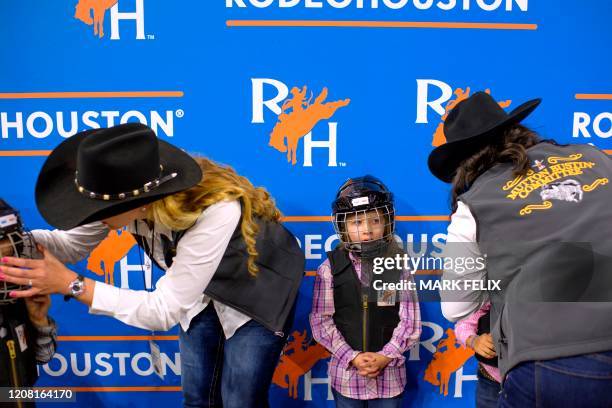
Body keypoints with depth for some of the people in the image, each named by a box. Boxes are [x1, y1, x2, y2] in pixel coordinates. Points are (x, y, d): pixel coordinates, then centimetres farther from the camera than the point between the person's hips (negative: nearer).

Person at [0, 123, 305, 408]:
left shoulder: (216, 210, -42)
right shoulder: (134, 196, -25)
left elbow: (164, 311, -37)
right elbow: (73, 242, -10)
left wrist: (71, 284, -39)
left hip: (257, 293, -5)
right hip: (201, 293, 5)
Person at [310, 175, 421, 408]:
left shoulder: (399, 266, -4)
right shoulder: (330, 268, -6)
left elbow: (410, 321, -5)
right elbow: (321, 321, -8)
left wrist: (386, 357, -16)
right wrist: (352, 358, -16)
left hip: (389, 375, 0)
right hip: (346, 374, 0)